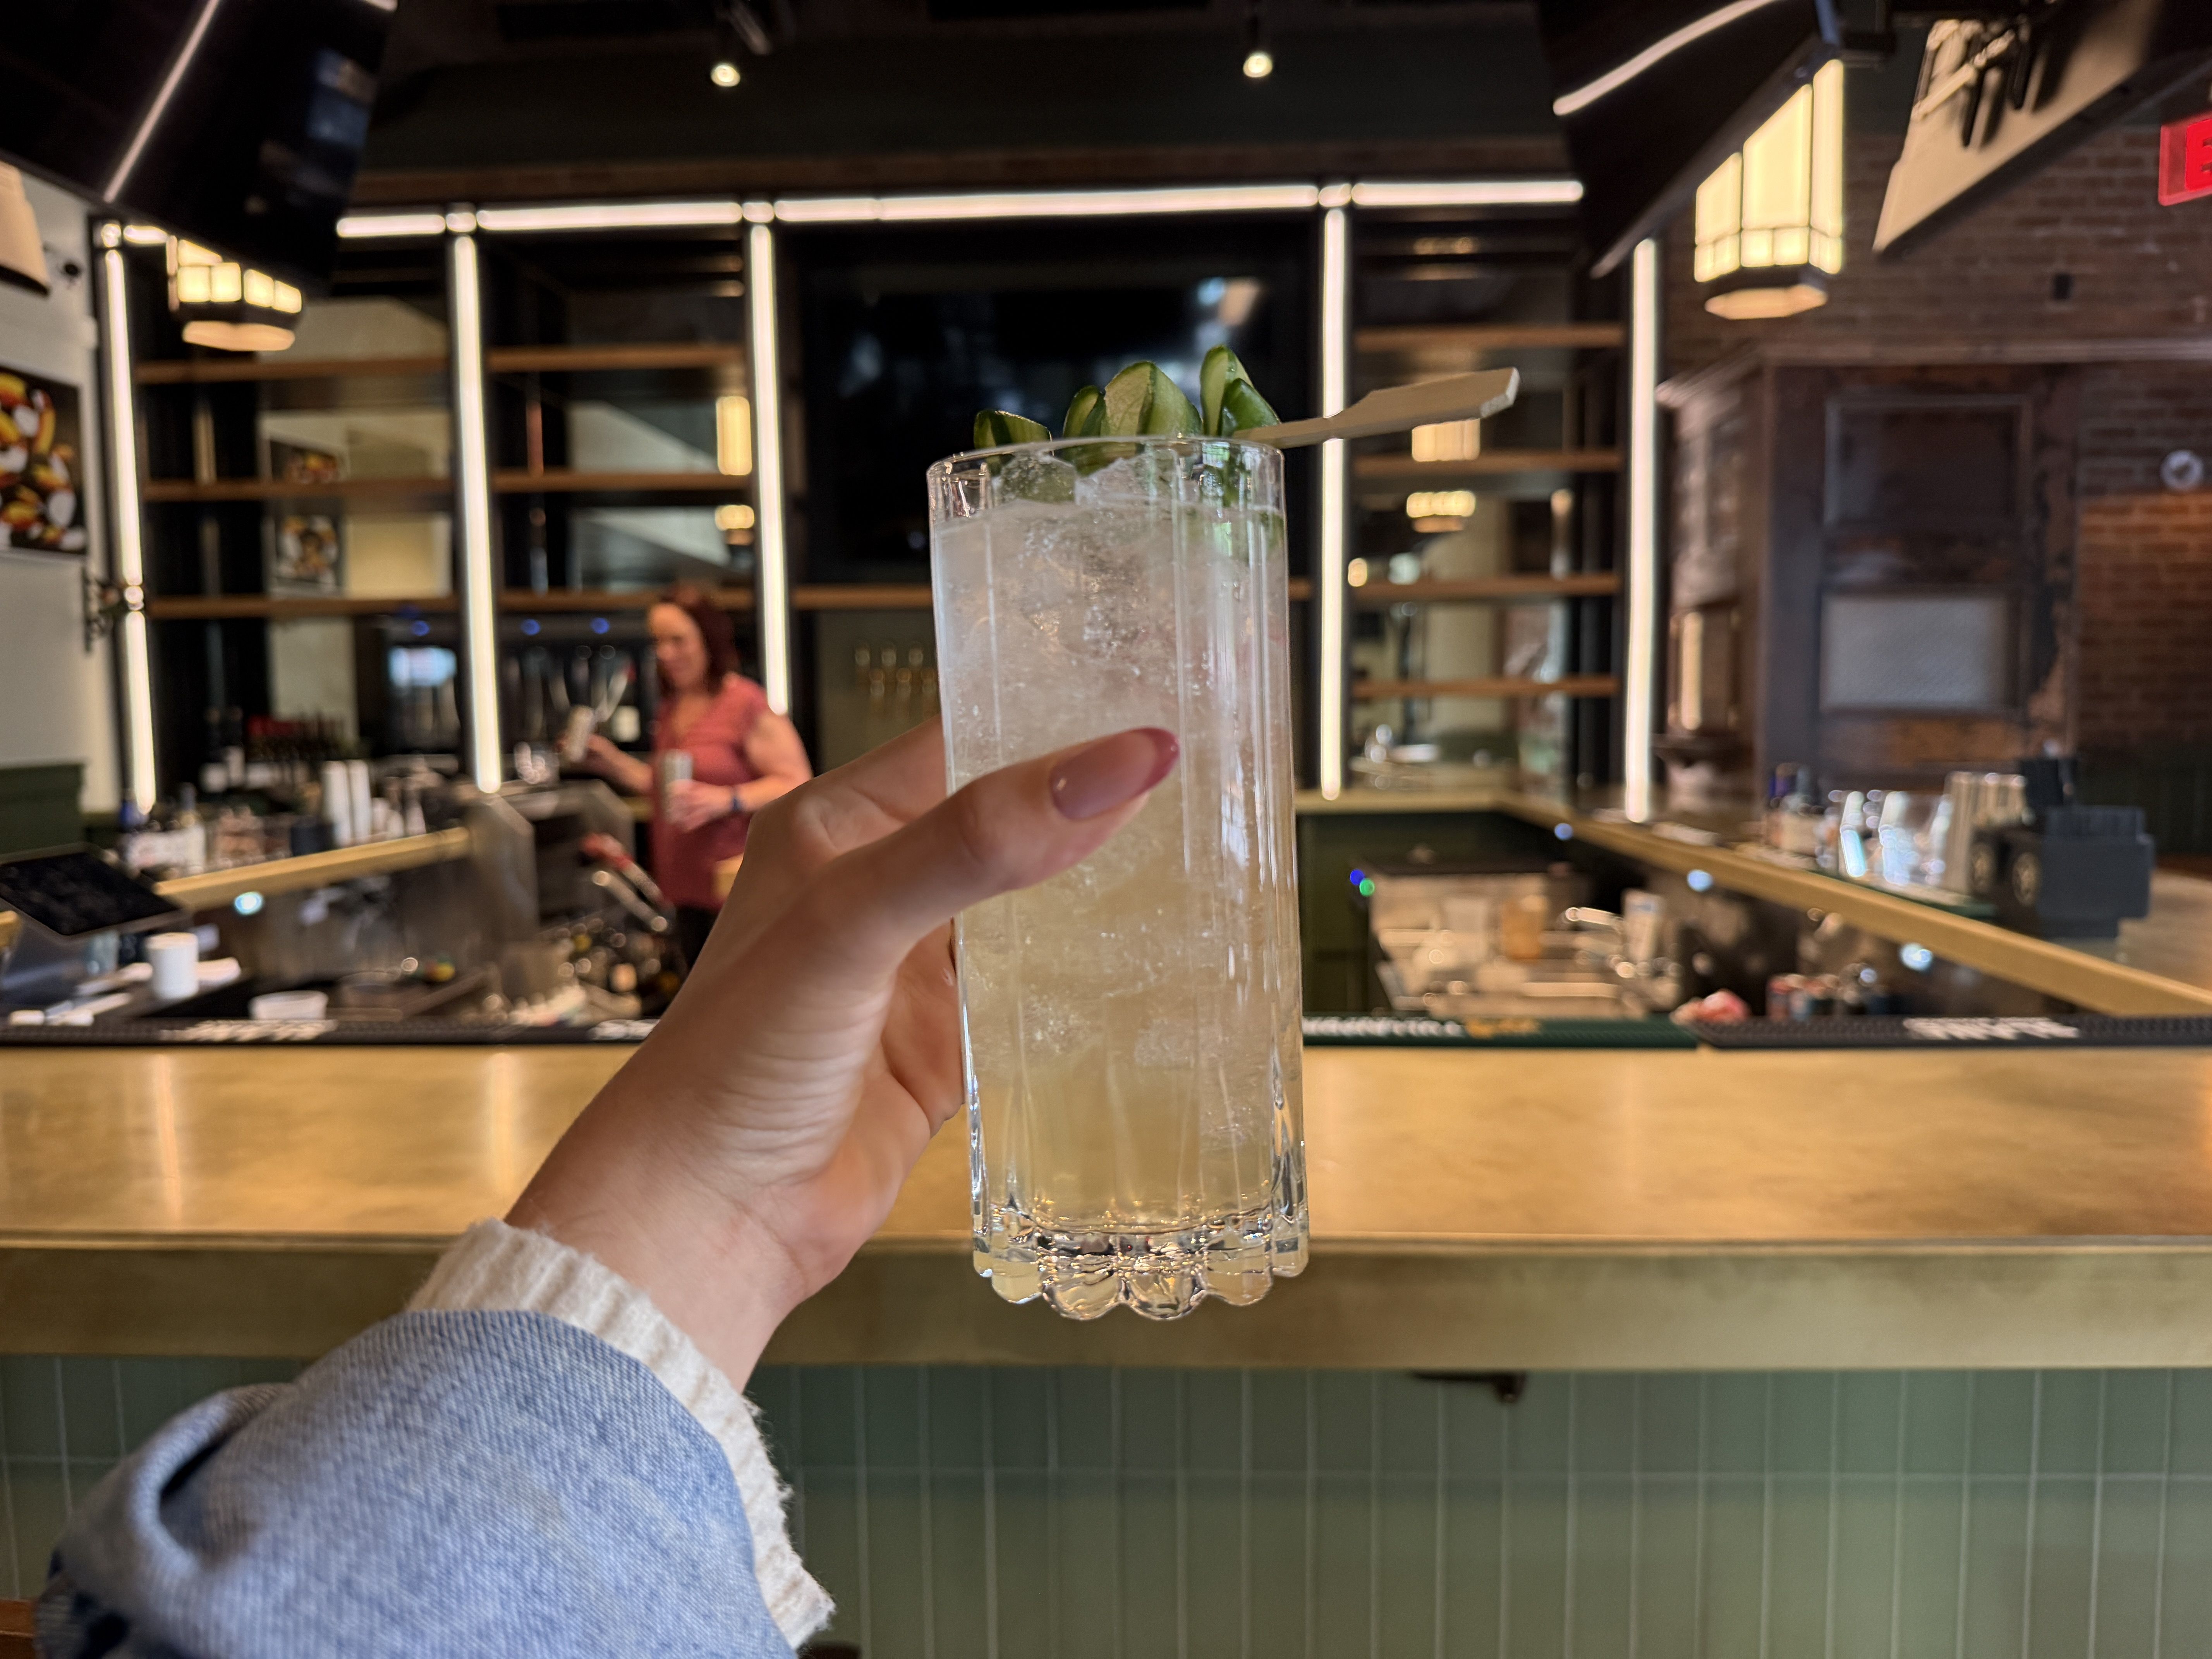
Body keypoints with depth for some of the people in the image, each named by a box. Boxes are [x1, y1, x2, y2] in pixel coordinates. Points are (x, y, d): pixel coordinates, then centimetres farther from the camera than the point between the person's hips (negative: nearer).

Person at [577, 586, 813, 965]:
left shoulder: (746, 703, -12)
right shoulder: (672, 706, 14)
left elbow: (797, 785, -17)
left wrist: (727, 800, -26)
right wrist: (609, 761, 14)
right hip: (689, 892, 8)